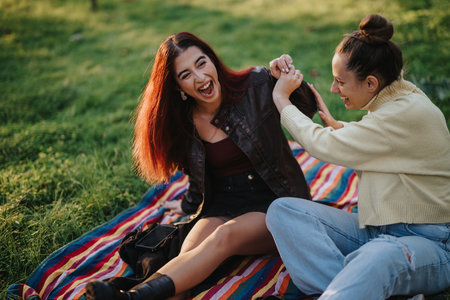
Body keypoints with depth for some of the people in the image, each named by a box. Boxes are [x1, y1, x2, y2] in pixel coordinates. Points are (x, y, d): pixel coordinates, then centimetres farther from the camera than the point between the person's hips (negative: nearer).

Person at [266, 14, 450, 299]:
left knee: (380, 255, -44)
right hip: (376, 232, 9)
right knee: (282, 209, -12)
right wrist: (331, 123, 21)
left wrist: (282, 99, -5)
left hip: (425, 241, -8)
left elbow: (325, 146, -18)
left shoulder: (408, 113, -20)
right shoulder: (395, 98, 9)